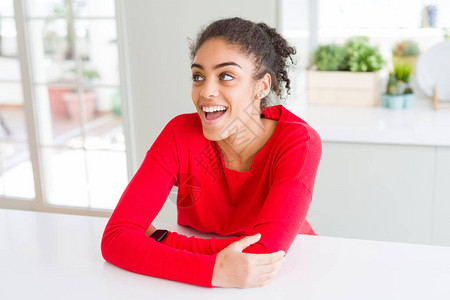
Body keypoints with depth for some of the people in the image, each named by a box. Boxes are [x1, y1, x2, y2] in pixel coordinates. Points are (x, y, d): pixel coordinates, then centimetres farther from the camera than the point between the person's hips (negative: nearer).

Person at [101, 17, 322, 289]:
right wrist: (212, 271, -34)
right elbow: (115, 237, -21)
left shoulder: (299, 143, -19)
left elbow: (265, 250, -27)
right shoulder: (181, 134, -15)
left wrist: (158, 239, -22)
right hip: (196, 285, 2)